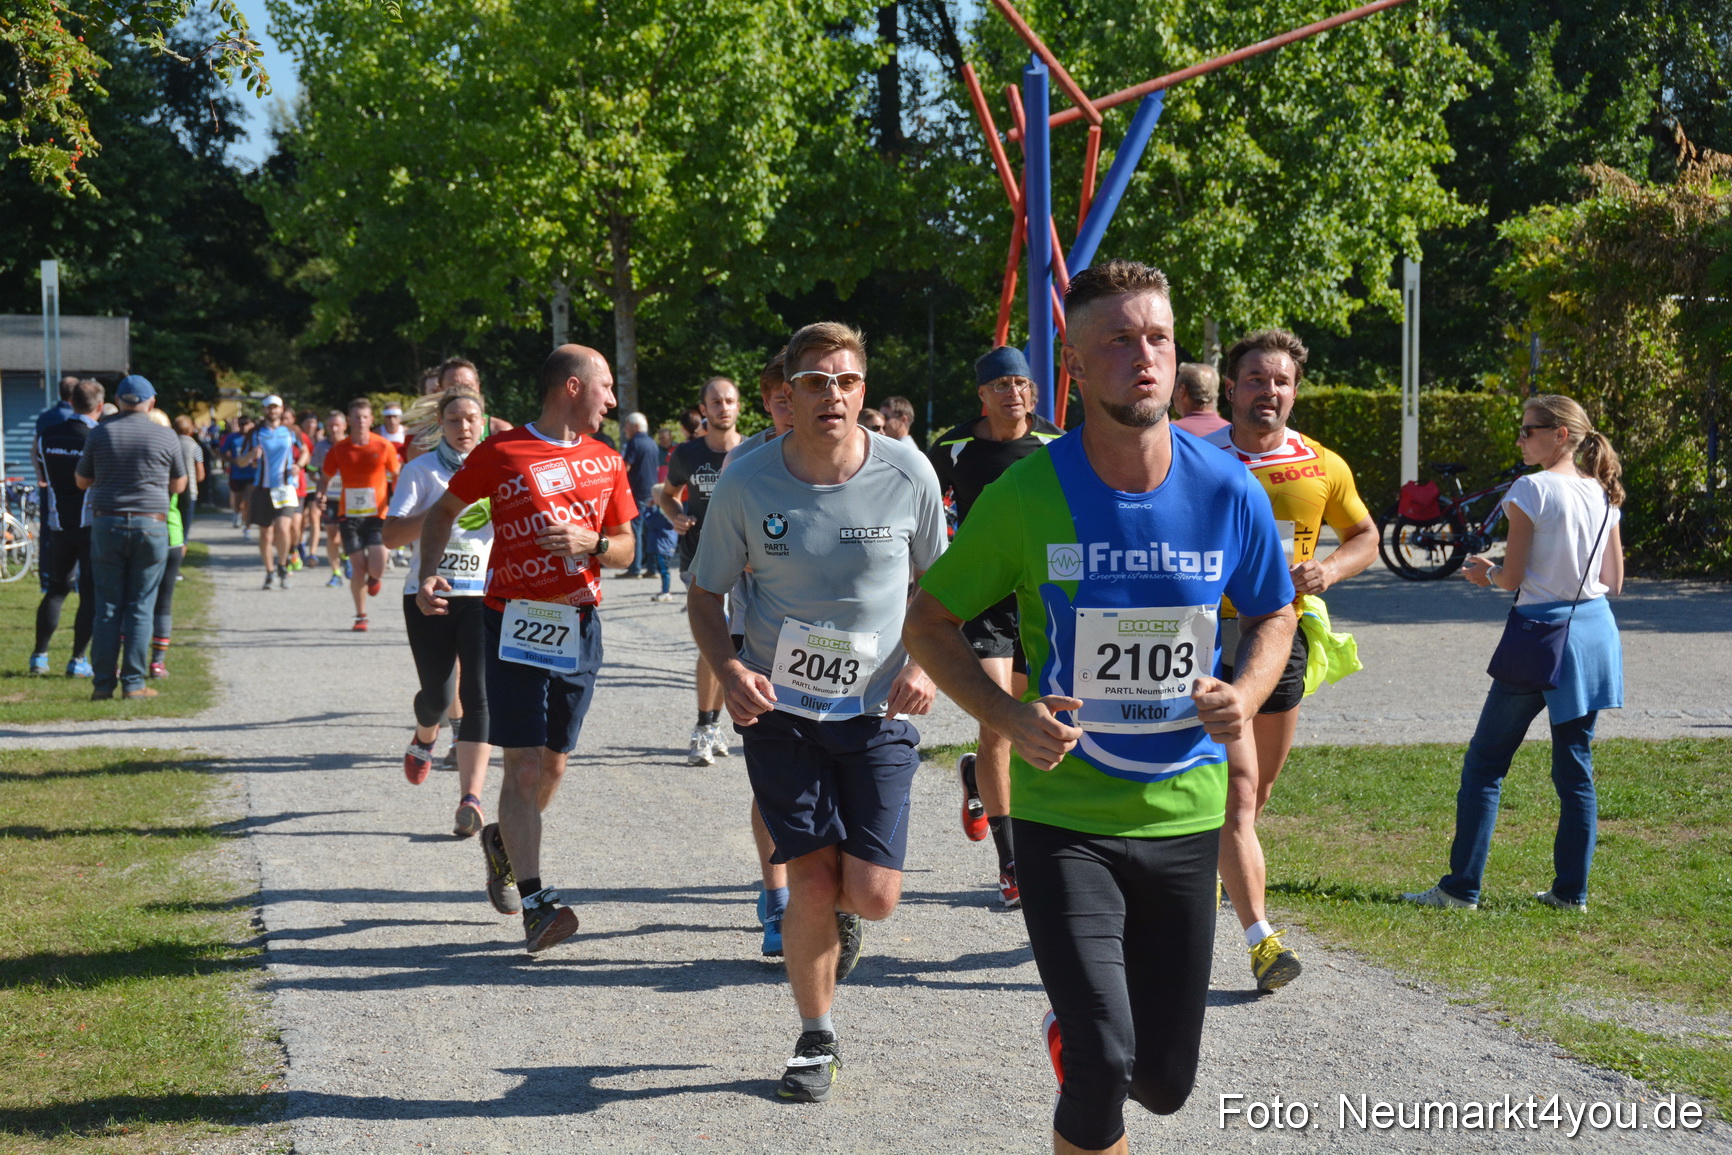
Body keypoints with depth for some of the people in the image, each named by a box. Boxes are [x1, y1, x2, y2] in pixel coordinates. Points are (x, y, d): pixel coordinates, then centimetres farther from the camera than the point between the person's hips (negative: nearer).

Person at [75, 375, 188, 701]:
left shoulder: (100, 433, 1)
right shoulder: (166, 437, -2)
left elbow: (82, 481, 11)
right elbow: (179, 485, 10)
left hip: (106, 525, 1)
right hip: (150, 525, -1)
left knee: (107, 607, 6)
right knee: (140, 609, 3)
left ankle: (103, 684, 5)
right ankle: (133, 683, 2)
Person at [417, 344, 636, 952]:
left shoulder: (606, 462, 10)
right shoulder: (501, 452, -3)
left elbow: (625, 549, 15)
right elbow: (445, 510, 10)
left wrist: (590, 542, -7)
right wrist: (428, 574, -5)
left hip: (579, 626, 5)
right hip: (516, 622, -5)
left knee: (553, 764, 11)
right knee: (524, 764, -11)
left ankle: (505, 842, 39)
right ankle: (535, 903, -12)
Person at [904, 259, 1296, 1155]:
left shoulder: (1229, 493, -5)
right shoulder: (1026, 495, -11)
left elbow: (1273, 616, 12)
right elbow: (928, 623, -1)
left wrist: (1245, 695, -10)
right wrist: (1010, 718, -18)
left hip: (1185, 814, 3)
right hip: (1063, 817, -3)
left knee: (1165, 1082, 12)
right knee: (1103, 1066, -16)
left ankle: (1071, 1036, 47)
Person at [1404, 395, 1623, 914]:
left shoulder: (1531, 491, -12)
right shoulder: (1605, 496, 7)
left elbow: (1513, 578, -13)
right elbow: (1614, 582, 11)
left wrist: (1486, 572, 8)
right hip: (1595, 632, 6)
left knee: (1484, 763, 1)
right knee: (1575, 765, 12)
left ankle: (1462, 887, 0)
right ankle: (1571, 890, 13)